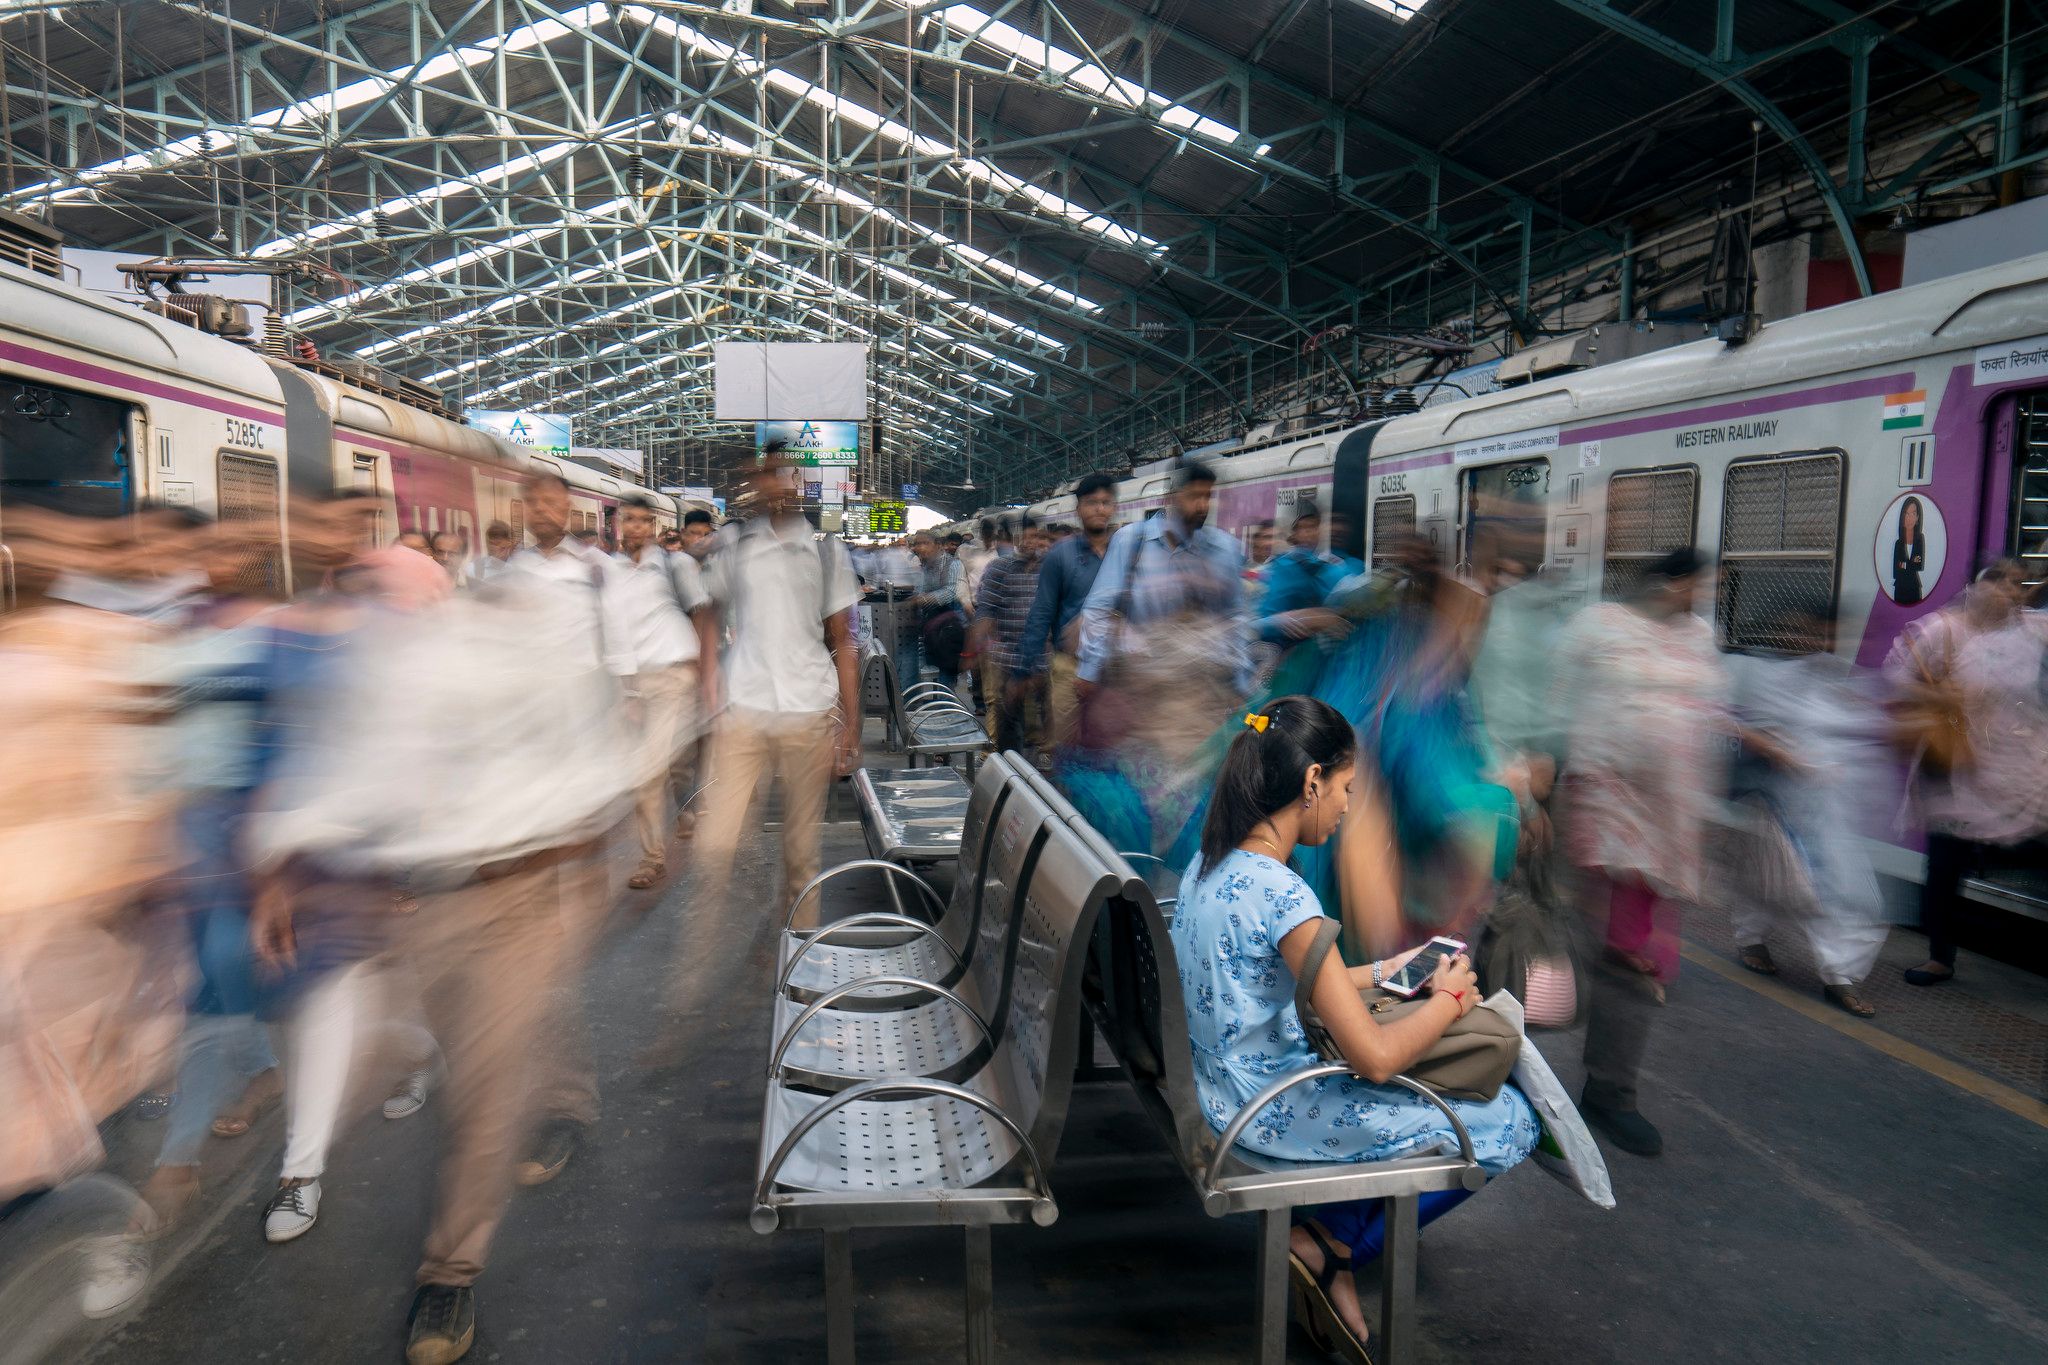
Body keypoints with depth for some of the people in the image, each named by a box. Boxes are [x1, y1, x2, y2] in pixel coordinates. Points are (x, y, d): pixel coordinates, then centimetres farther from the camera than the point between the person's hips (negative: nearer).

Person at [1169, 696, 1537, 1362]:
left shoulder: (1208, 864, 0)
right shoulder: (1282, 894, -28)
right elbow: (1374, 1058, -25)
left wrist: (1380, 971, 13)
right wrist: (1449, 998, -7)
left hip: (1225, 1091, 9)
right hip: (1275, 1112, -9)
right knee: (1510, 1122, 3)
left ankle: (1328, 1261, 19)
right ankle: (1331, 1250, 10)